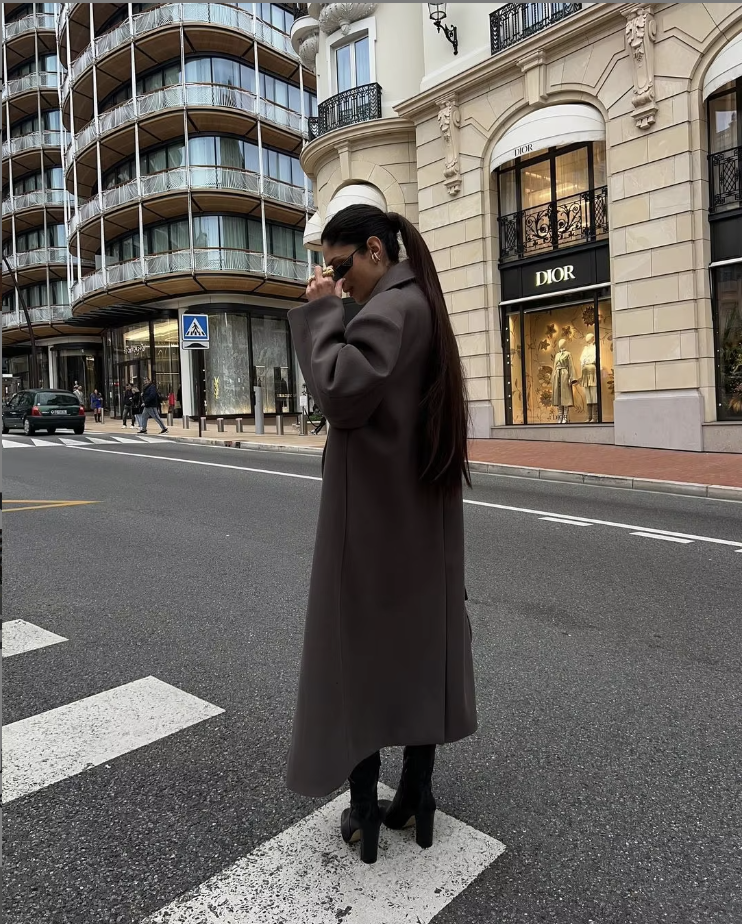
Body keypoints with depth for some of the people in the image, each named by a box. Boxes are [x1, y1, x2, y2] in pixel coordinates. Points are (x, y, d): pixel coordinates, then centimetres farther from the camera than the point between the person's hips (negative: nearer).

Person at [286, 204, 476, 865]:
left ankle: (365, 813, 18)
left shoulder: (392, 307, -15)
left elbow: (340, 391, -27)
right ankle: (416, 799, 28)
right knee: (422, 642, 13)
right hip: (422, 512, 9)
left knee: (357, 650, 4)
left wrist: (321, 312, -17)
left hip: (373, 513, -9)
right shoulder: (420, 304, 14)